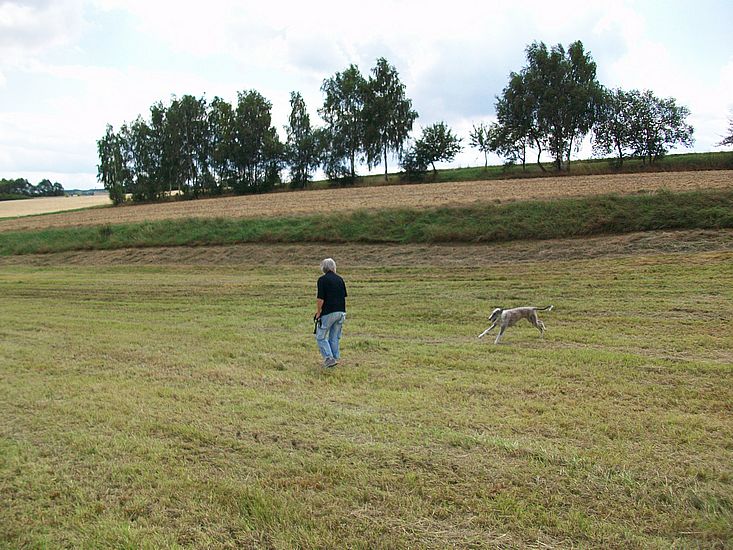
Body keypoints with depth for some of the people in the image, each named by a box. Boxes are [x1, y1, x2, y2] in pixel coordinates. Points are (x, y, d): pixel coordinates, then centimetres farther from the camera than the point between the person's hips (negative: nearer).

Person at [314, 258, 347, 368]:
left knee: (321, 337, 4)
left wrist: (318, 312, -3)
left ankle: (329, 358, -9)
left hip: (328, 313, -6)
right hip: (341, 312, 6)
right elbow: (344, 296, 14)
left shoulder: (322, 279, -8)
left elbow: (320, 299, -13)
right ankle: (335, 358, 16)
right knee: (334, 337, 15)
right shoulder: (340, 279, 10)